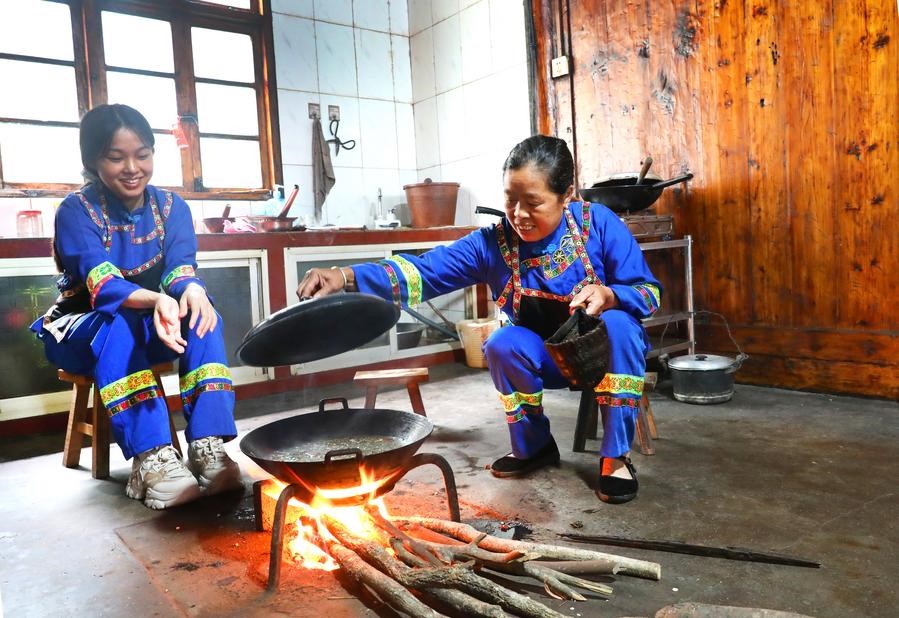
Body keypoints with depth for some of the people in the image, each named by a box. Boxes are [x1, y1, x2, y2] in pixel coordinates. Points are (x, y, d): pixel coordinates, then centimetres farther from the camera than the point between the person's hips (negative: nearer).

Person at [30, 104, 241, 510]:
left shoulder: (171, 207, -3)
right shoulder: (77, 211, -14)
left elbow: (181, 268, -18)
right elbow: (102, 284, -30)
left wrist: (191, 290, -45)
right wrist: (156, 300, -53)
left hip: (151, 326, 3)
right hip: (83, 330, -3)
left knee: (199, 314, -28)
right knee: (119, 325, -37)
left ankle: (208, 446, -35)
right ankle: (152, 458, -42)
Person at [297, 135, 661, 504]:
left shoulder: (599, 223, -16)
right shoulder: (492, 243, -14)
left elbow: (648, 292, -12)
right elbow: (424, 270, -23)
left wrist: (608, 295, -35)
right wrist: (348, 277, -37)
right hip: (544, 359, 1)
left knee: (616, 323, -33)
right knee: (503, 344, -29)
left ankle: (616, 455, -17)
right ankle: (533, 447, -2)